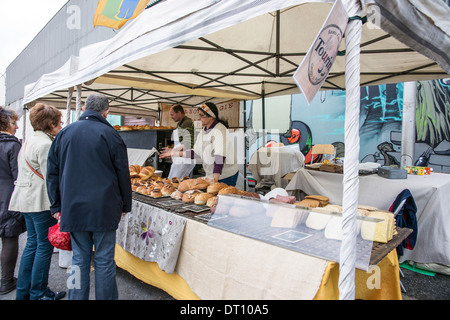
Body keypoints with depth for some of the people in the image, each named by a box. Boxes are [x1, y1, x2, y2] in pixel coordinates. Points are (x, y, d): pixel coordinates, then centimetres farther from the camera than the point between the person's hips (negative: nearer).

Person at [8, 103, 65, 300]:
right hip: (41, 201, -10)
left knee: (32, 243, 16)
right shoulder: (45, 144, -16)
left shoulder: (28, 142, 17)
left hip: (26, 200, 10)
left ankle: (23, 291, 26)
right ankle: (38, 293, 13)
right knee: (45, 246, 1)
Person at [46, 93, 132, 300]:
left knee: (79, 259, 14)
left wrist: (57, 206, 16)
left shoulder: (64, 133, 7)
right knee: (104, 260, 7)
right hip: (104, 209, -3)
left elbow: (52, 173, 11)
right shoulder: (110, 134, -6)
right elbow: (123, 174, -3)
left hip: (73, 208, 4)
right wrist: (125, 205, 7)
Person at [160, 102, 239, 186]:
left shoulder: (220, 130, -19)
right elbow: (197, 153, 13)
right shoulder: (203, 131, 9)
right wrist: (174, 153, 12)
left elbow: (220, 156, -29)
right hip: (209, 175, 8)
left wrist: (215, 178, -36)